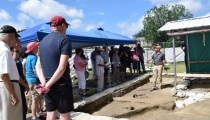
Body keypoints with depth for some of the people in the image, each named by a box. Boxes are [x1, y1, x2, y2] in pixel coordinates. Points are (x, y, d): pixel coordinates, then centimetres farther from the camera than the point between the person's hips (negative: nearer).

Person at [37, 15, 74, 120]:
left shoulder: (43, 41, 12)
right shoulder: (64, 39, -10)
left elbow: (38, 66, 9)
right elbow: (62, 67, -20)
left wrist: (44, 82, -2)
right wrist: (48, 85, -13)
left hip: (48, 85, 7)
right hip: (62, 84, -7)